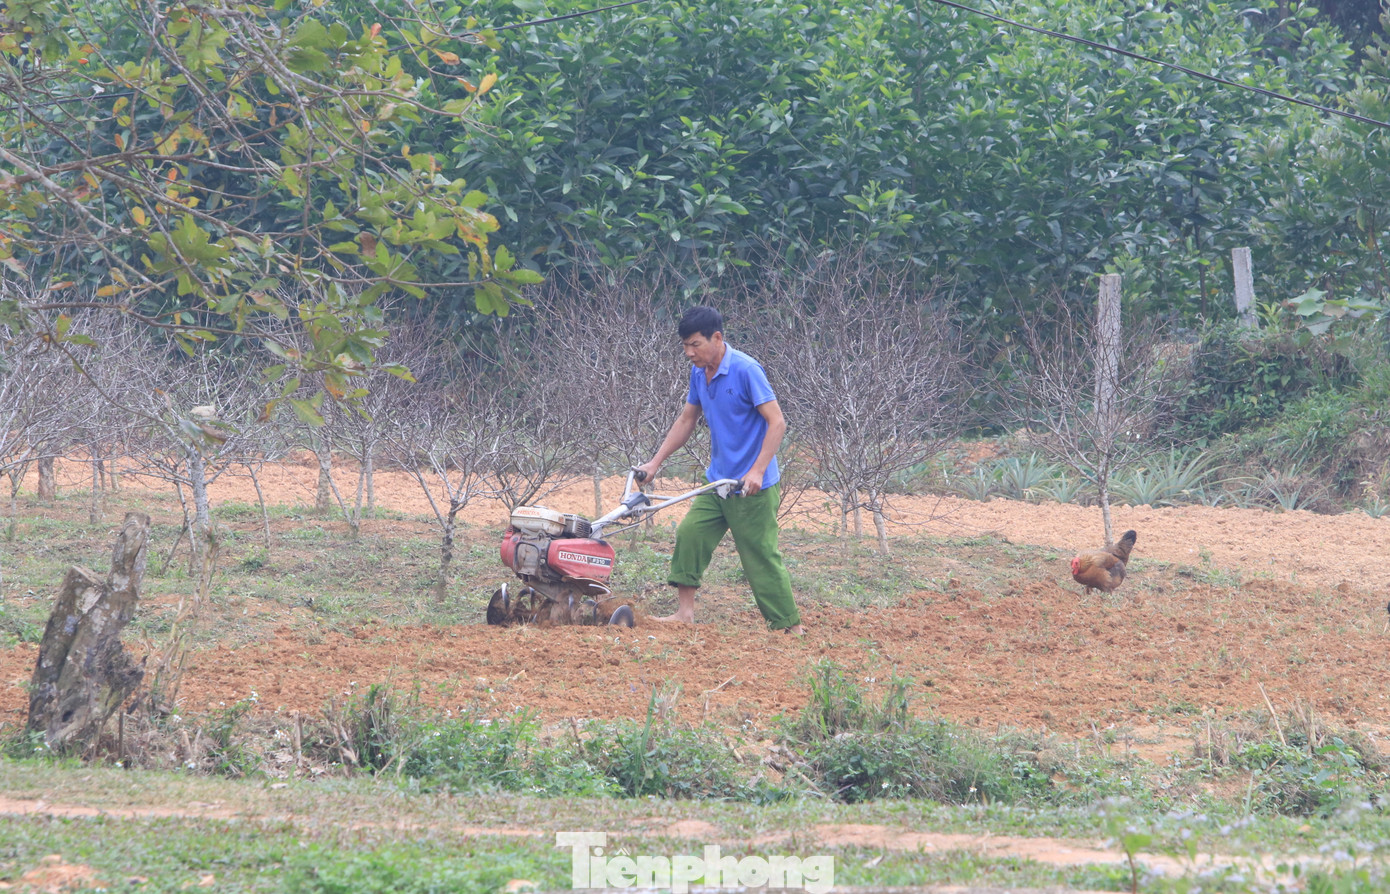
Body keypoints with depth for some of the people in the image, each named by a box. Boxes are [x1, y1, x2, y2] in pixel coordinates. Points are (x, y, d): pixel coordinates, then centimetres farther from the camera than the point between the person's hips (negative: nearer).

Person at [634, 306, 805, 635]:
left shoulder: (746, 370, -18)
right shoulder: (699, 373, 6)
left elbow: (777, 423, -20)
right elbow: (687, 420, 20)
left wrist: (757, 472, -26)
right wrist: (655, 462, 16)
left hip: (752, 488, -8)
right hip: (717, 481, 8)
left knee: (761, 556, -5)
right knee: (689, 534, 0)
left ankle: (791, 627, 3)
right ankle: (685, 613, 5)